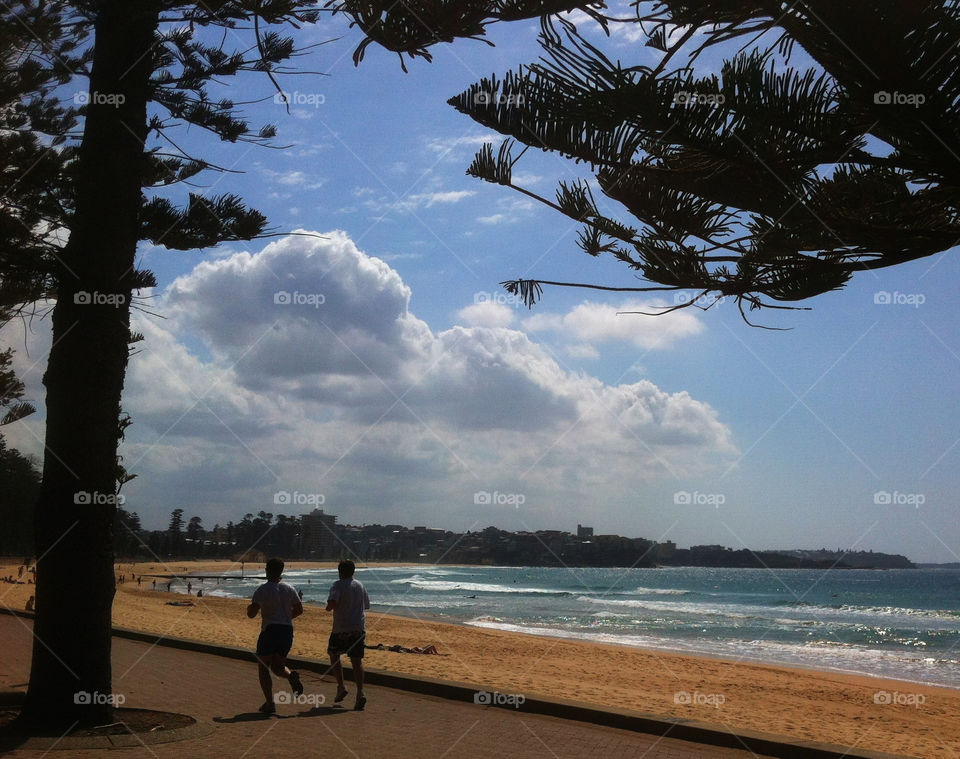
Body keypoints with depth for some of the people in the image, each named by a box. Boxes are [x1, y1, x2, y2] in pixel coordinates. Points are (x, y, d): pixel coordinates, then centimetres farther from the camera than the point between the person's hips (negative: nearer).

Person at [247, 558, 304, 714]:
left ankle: (269, 703, -2)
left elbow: (251, 614, -14)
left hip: (270, 630, -5)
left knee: (263, 668, 7)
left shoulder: (262, 590, -9)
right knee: (277, 667, 17)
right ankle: (291, 675, -17)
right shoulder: (289, 589, 7)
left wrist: (249, 607, 9)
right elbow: (299, 609, 13)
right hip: (288, 630, 5)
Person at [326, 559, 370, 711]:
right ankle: (360, 693, -14)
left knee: (334, 654, 18)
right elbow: (366, 605, 22)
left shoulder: (338, 585, -7)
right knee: (357, 661, 1)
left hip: (341, 629, -4)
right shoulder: (360, 586, 12)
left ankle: (341, 687, 9)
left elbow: (332, 603, -23)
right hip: (359, 628, 4)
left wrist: (328, 608, -2)